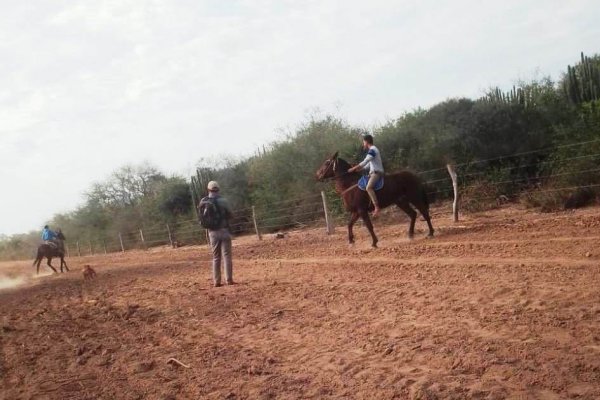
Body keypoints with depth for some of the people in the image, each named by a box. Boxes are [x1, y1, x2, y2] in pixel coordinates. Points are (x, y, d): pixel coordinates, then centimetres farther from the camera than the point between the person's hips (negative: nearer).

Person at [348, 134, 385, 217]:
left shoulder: (372, 150, -13)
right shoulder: (373, 150, 19)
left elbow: (364, 163, -17)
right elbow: (368, 164, 24)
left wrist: (354, 169, -12)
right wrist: (358, 168, 17)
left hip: (377, 172, -11)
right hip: (373, 172, 11)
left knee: (369, 187, -30)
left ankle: (376, 207, -37)